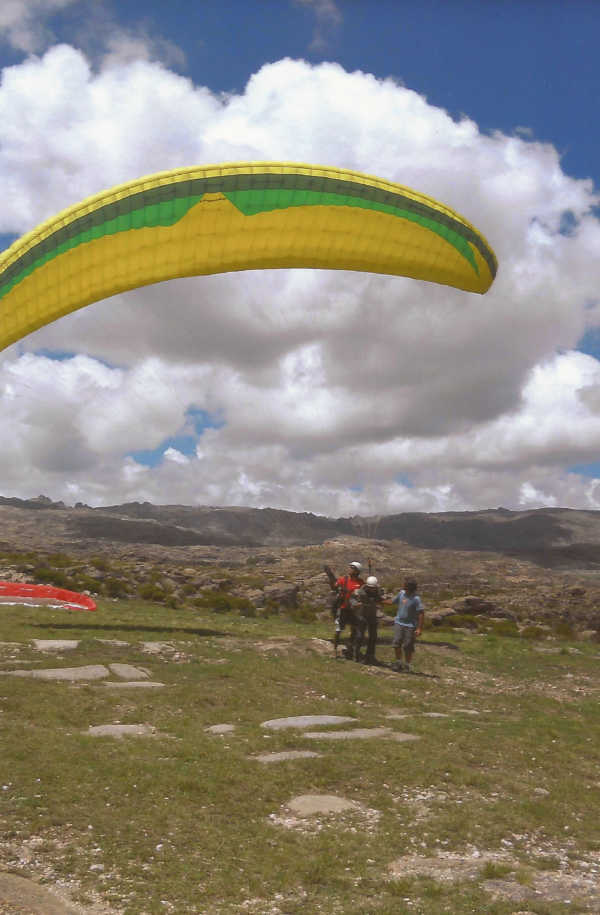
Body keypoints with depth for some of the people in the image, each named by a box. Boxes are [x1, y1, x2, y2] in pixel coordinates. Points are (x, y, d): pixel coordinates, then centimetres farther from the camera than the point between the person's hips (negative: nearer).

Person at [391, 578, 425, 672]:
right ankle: (398, 663, 15)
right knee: (397, 643, -1)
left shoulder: (416, 599, -17)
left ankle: (407, 665, 19)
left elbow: (421, 613, -15)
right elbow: (393, 601, 17)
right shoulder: (401, 593, -1)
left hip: (410, 625, -4)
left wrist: (419, 628, -17)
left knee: (408, 646, 2)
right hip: (399, 622, 4)